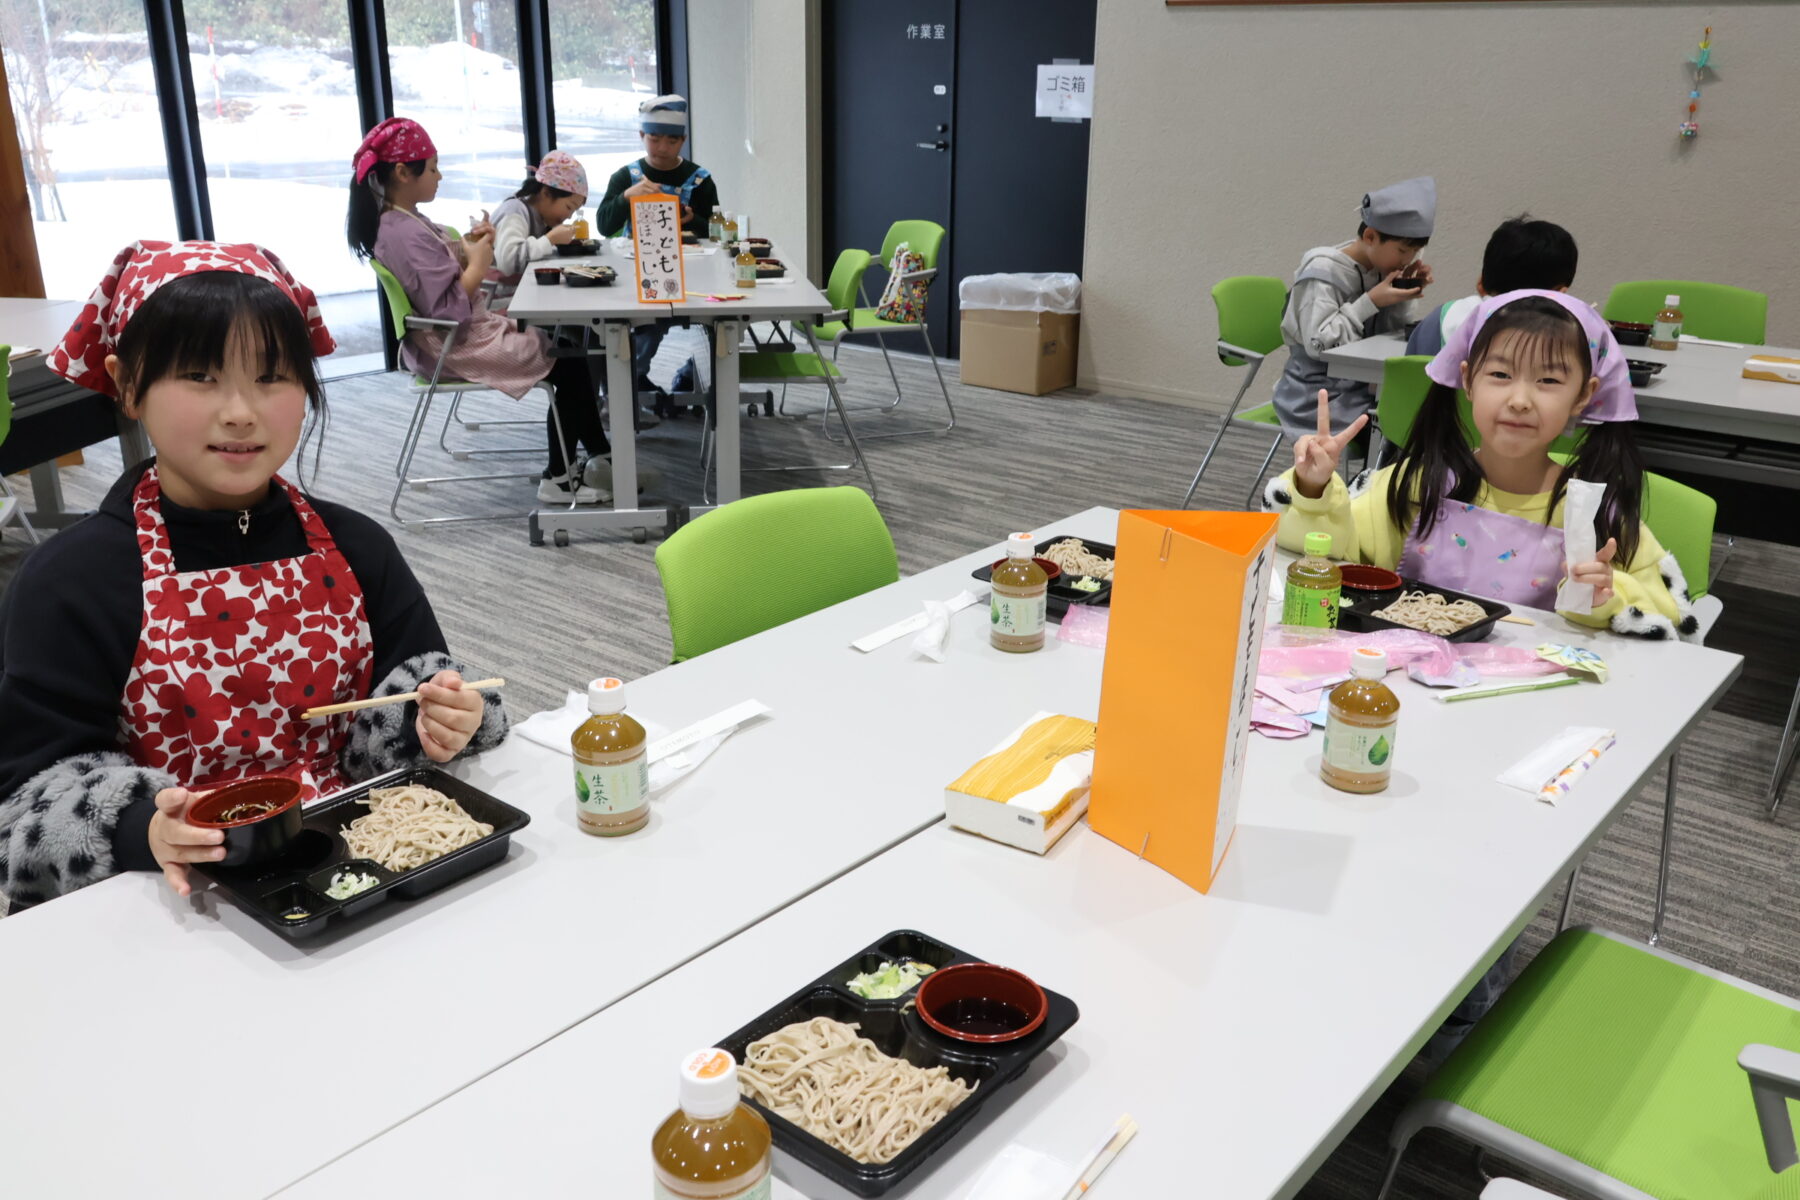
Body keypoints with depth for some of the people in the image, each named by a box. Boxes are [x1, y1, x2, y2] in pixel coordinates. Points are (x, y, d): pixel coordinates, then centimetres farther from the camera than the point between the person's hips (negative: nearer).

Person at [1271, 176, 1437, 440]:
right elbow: (1317, 343, -24)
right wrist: (1371, 302, -22)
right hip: (1322, 396, -7)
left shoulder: (1381, 265, 6)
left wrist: (1405, 295, -6)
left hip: (1364, 387, 7)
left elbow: (1401, 331, 11)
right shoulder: (1322, 271, -14)